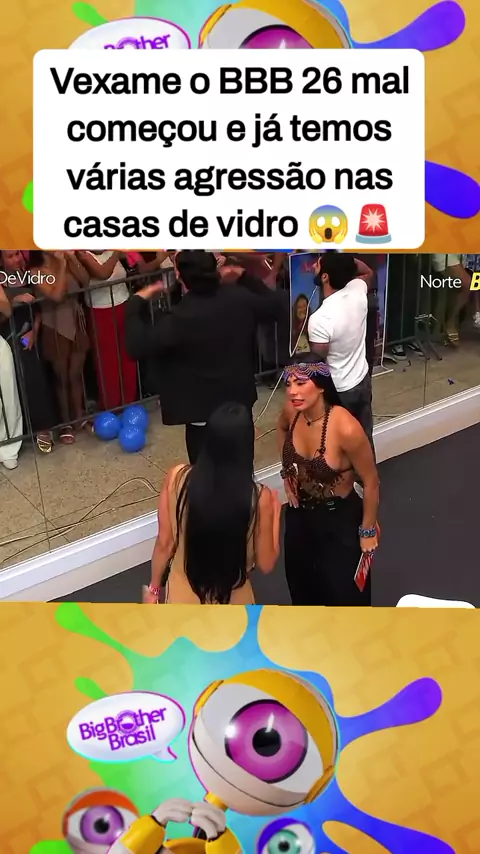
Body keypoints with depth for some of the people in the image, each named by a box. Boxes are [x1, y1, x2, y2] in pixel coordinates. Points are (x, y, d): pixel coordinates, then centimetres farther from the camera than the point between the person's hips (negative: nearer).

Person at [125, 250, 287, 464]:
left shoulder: (180, 318, -27)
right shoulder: (239, 298, -11)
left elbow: (137, 346, -28)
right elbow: (276, 308, 7)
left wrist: (137, 301, -16)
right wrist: (245, 278, 12)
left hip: (202, 410, -5)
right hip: (240, 400, 6)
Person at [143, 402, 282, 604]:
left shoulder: (177, 478, -21)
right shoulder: (258, 498, -26)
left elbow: (164, 544, -9)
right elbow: (266, 564, -12)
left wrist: (154, 589, 8)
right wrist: (275, 512, 2)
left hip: (184, 599, 2)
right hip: (231, 604, -1)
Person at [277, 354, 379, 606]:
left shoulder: (345, 428, -33)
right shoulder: (292, 411, -16)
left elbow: (370, 482, -19)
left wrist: (368, 530, -8)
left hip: (340, 518, -6)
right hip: (300, 512, 6)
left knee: (342, 593, 12)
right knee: (301, 587, 26)